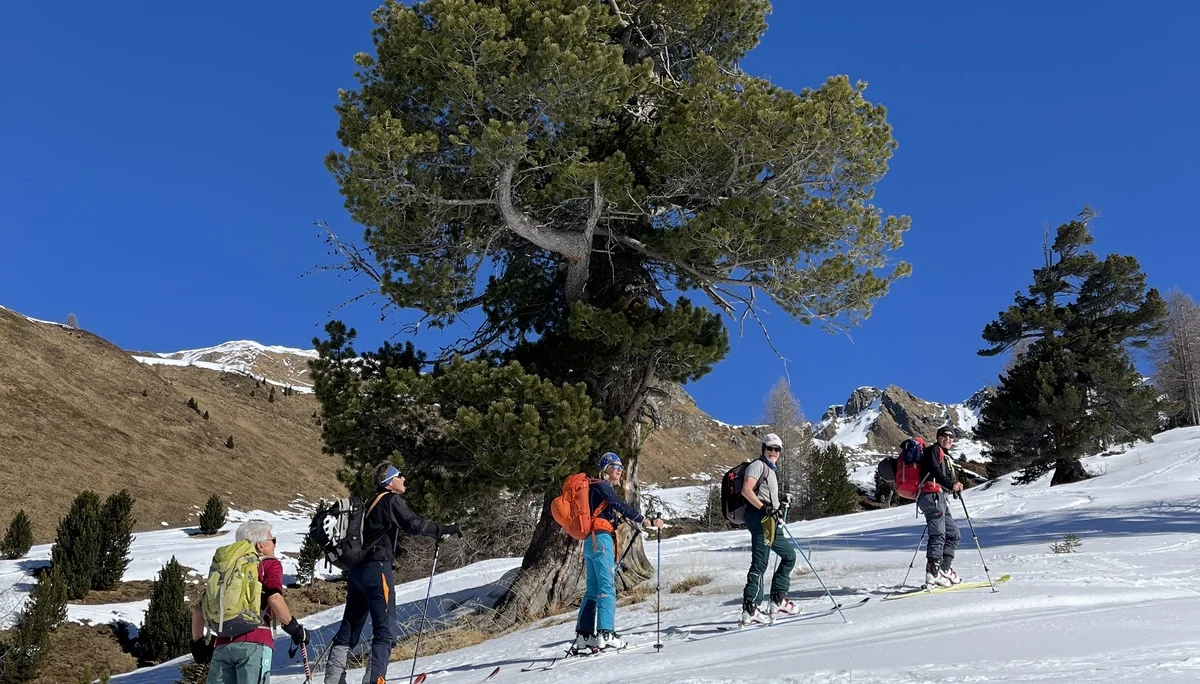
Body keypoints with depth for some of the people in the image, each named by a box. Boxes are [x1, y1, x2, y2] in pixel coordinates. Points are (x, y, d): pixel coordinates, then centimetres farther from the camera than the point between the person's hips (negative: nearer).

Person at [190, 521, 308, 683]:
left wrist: (198, 642, 30)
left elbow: (199, 608, 23)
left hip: (223, 645, 5)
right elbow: (274, 598, -9)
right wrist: (295, 629, -1)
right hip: (255, 643, -5)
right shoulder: (270, 564, 9)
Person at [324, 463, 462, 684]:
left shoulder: (372, 503, 21)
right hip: (376, 568, -9)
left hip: (356, 569, 9)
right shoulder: (391, 500, -6)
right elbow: (413, 524, -17)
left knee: (350, 625, 13)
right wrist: (444, 530, -8)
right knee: (384, 626, -8)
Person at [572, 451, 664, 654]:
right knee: (607, 587, -11)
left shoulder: (597, 488, 23)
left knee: (593, 589, 9)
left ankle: (583, 636, 9)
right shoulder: (602, 486, -7)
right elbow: (622, 507, -18)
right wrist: (649, 521, -22)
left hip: (591, 541, 10)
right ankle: (605, 634, -16)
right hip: (601, 539, -10)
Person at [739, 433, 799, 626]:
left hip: (769, 522, 10)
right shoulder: (758, 465, -5)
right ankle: (750, 610, -14)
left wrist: (779, 505, 16)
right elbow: (746, 490, -19)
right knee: (760, 563, -12)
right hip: (759, 518, -10)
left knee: (789, 555, 16)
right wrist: (766, 508, -22)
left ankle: (778, 599, 18)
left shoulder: (771, 470, 25)